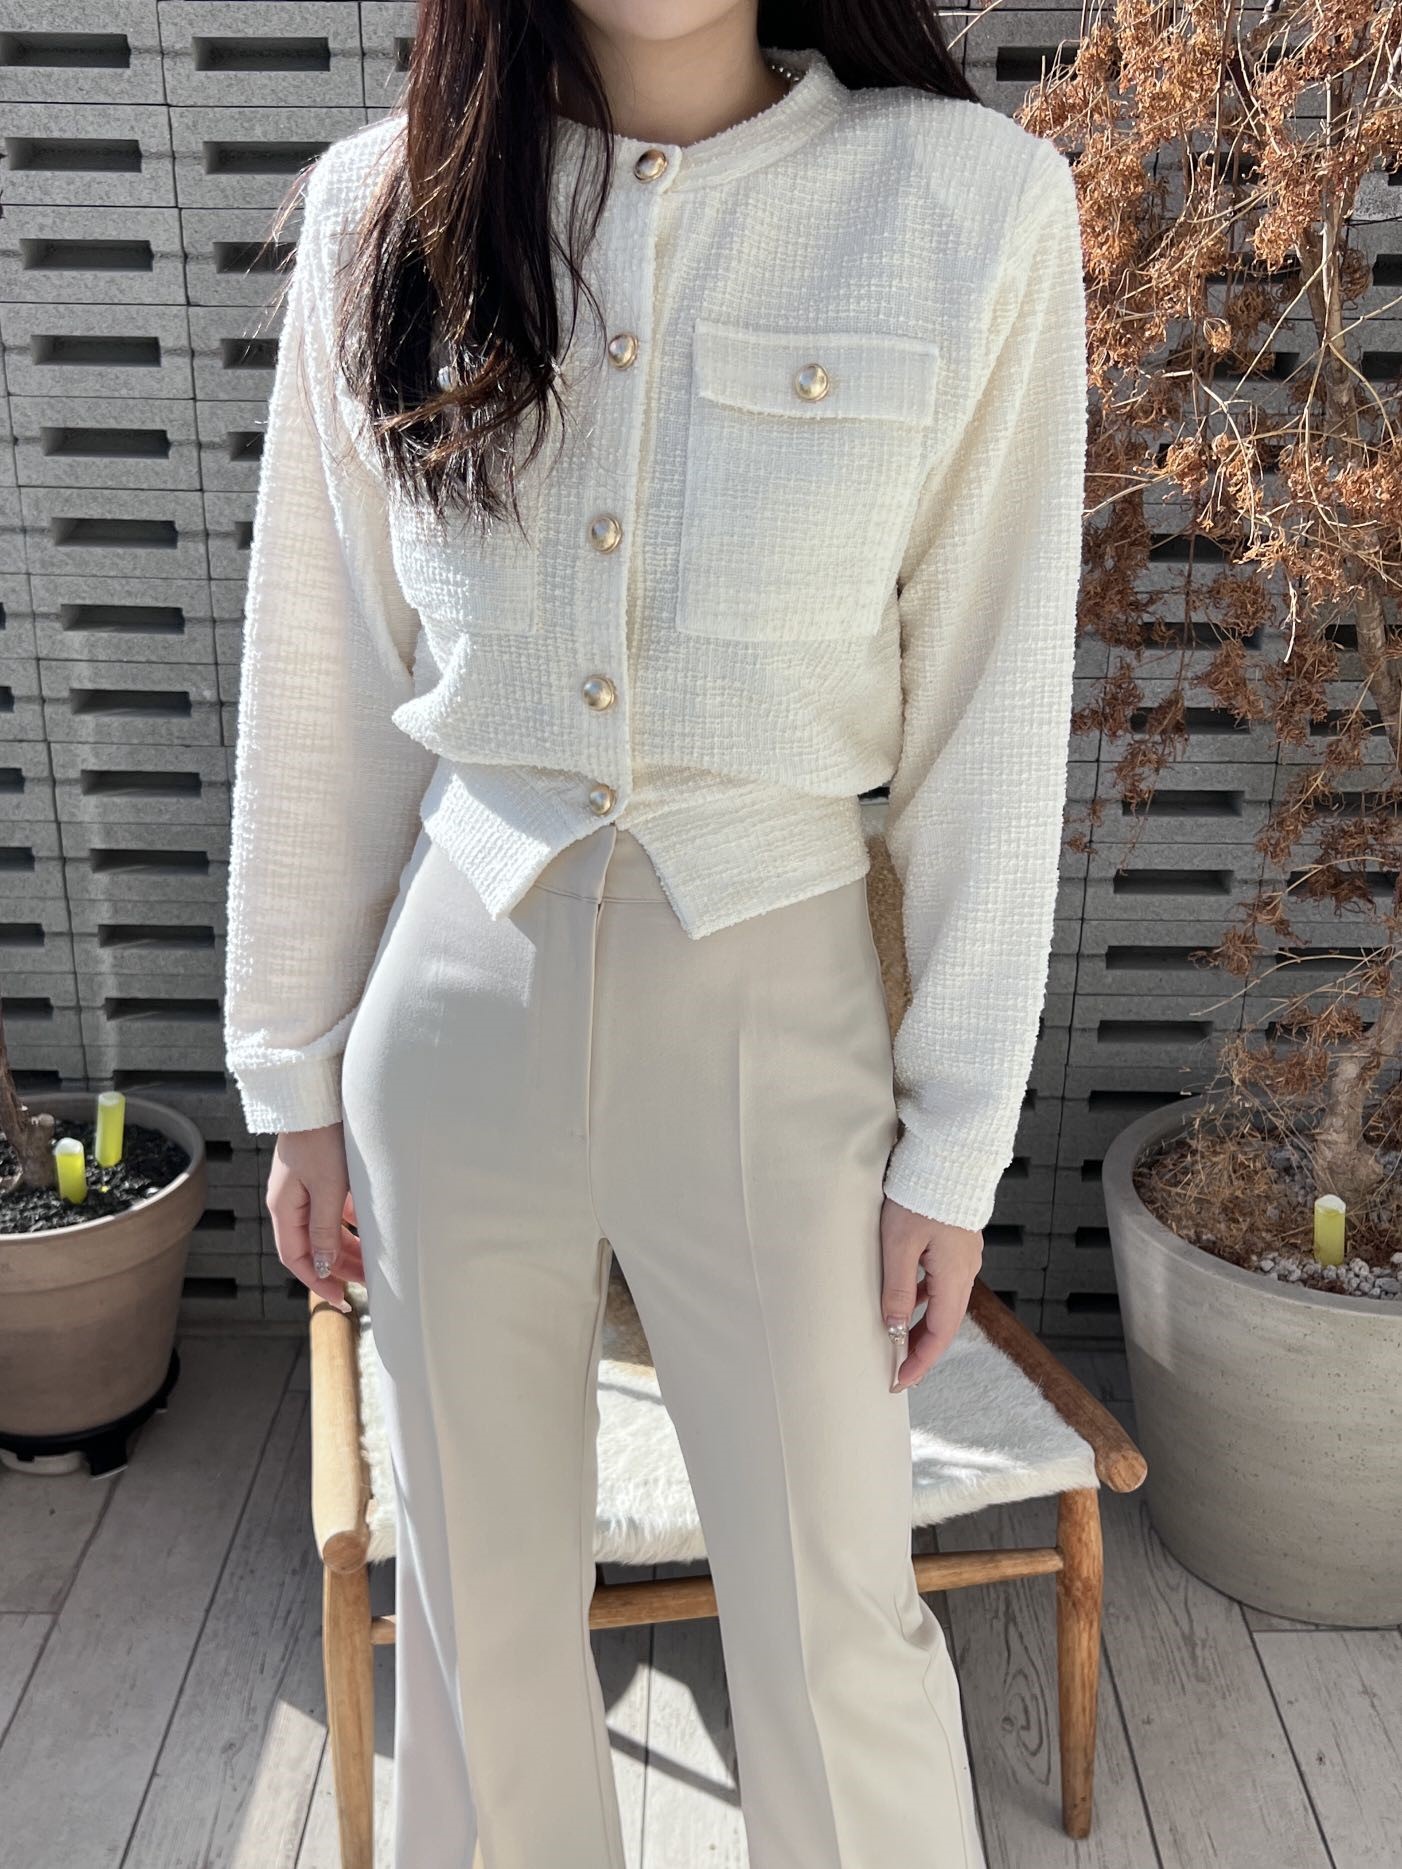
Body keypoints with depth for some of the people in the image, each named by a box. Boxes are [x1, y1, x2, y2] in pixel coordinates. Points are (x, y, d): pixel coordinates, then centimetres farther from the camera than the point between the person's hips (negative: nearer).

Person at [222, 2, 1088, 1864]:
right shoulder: (381, 206, 2)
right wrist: (301, 1074, 7)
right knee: (480, 1607, 18)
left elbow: (994, 713, -4)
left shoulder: (976, 201, -5)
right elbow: (320, 687, 5)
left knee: (838, 1632, 11)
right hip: (459, 991, 3)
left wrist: (958, 1142, -3)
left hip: (772, 1000, -2)